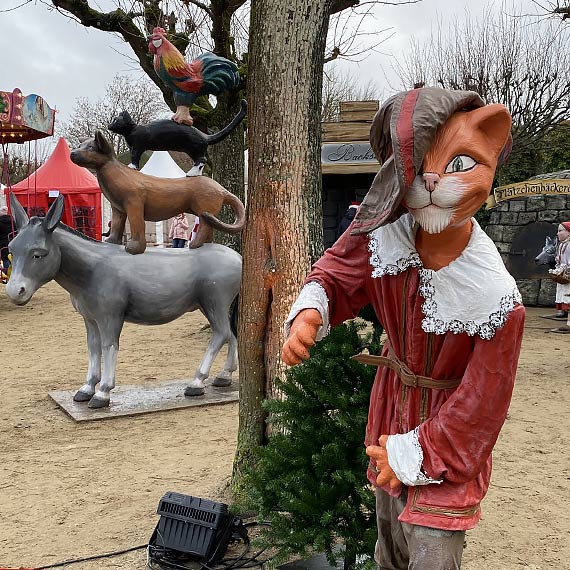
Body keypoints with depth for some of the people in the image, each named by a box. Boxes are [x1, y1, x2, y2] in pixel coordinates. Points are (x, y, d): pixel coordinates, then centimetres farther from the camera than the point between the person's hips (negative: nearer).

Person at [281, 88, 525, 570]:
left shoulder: (495, 299, -32)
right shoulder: (382, 234, -22)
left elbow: (482, 403, -22)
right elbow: (336, 275, -4)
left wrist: (416, 455, -17)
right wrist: (310, 312, -27)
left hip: (447, 435, -4)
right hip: (390, 403, 5)